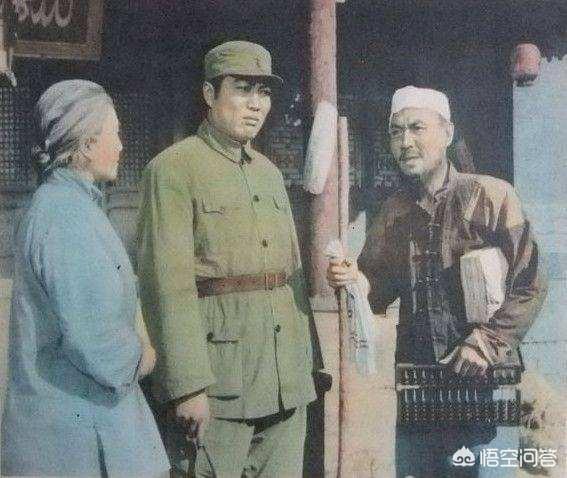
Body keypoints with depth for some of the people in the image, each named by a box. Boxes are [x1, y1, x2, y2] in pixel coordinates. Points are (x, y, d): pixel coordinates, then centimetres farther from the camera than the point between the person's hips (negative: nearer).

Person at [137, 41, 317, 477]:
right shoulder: (173, 169, -6)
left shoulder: (270, 173, 16)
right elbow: (168, 283, -14)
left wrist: (308, 364, 14)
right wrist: (188, 386, -19)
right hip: (218, 382, -7)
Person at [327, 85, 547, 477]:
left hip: (484, 379, -4)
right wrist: (355, 280, -8)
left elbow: (530, 286, -10)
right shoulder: (393, 212, 8)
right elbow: (381, 291, 13)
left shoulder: (491, 196, -8)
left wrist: (487, 343, -18)